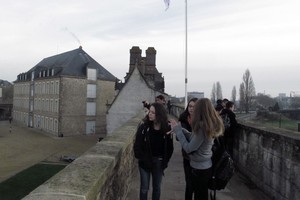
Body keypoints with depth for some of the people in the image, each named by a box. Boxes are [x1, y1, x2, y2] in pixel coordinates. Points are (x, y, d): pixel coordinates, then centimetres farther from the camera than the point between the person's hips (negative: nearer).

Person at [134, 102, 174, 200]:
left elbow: (170, 147, -2)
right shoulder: (144, 126, -13)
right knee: (144, 187, 9)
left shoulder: (167, 128, -9)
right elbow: (137, 145, -10)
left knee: (157, 187, 16)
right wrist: (141, 158, -13)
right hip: (145, 162, -1)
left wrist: (165, 161, -4)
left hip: (159, 162, 1)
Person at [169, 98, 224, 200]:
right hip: (205, 166, 8)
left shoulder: (202, 126, -28)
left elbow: (189, 148, -22)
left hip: (199, 168, -8)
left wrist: (177, 130, -17)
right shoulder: (212, 124, -1)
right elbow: (193, 137, 4)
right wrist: (178, 127, 2)